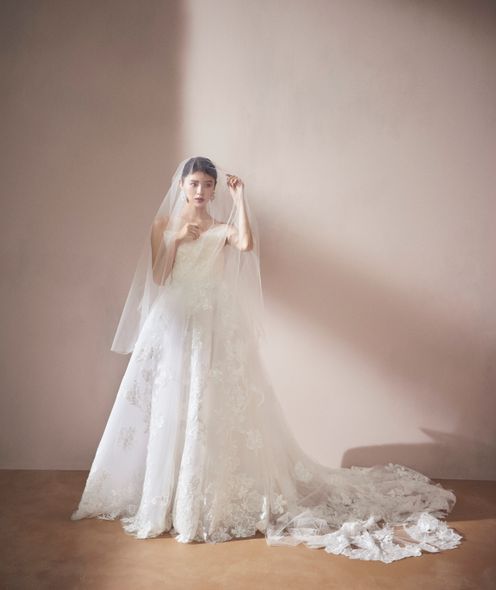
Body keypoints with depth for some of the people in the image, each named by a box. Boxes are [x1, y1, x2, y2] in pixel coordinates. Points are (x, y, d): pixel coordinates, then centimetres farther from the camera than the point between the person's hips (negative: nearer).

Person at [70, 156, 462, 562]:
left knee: (214, 409, -1)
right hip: (172, 324, 2)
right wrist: (176, 239, -9)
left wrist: (239, 197, -11)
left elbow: (247, 244, -19)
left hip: (214, 326, -1)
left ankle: (214, 496, 13)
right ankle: (163, 496, 20)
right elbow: (158, 277, 2)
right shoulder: (163, 224, 9)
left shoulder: (222, 228, 5)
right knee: (169, 410, 5)